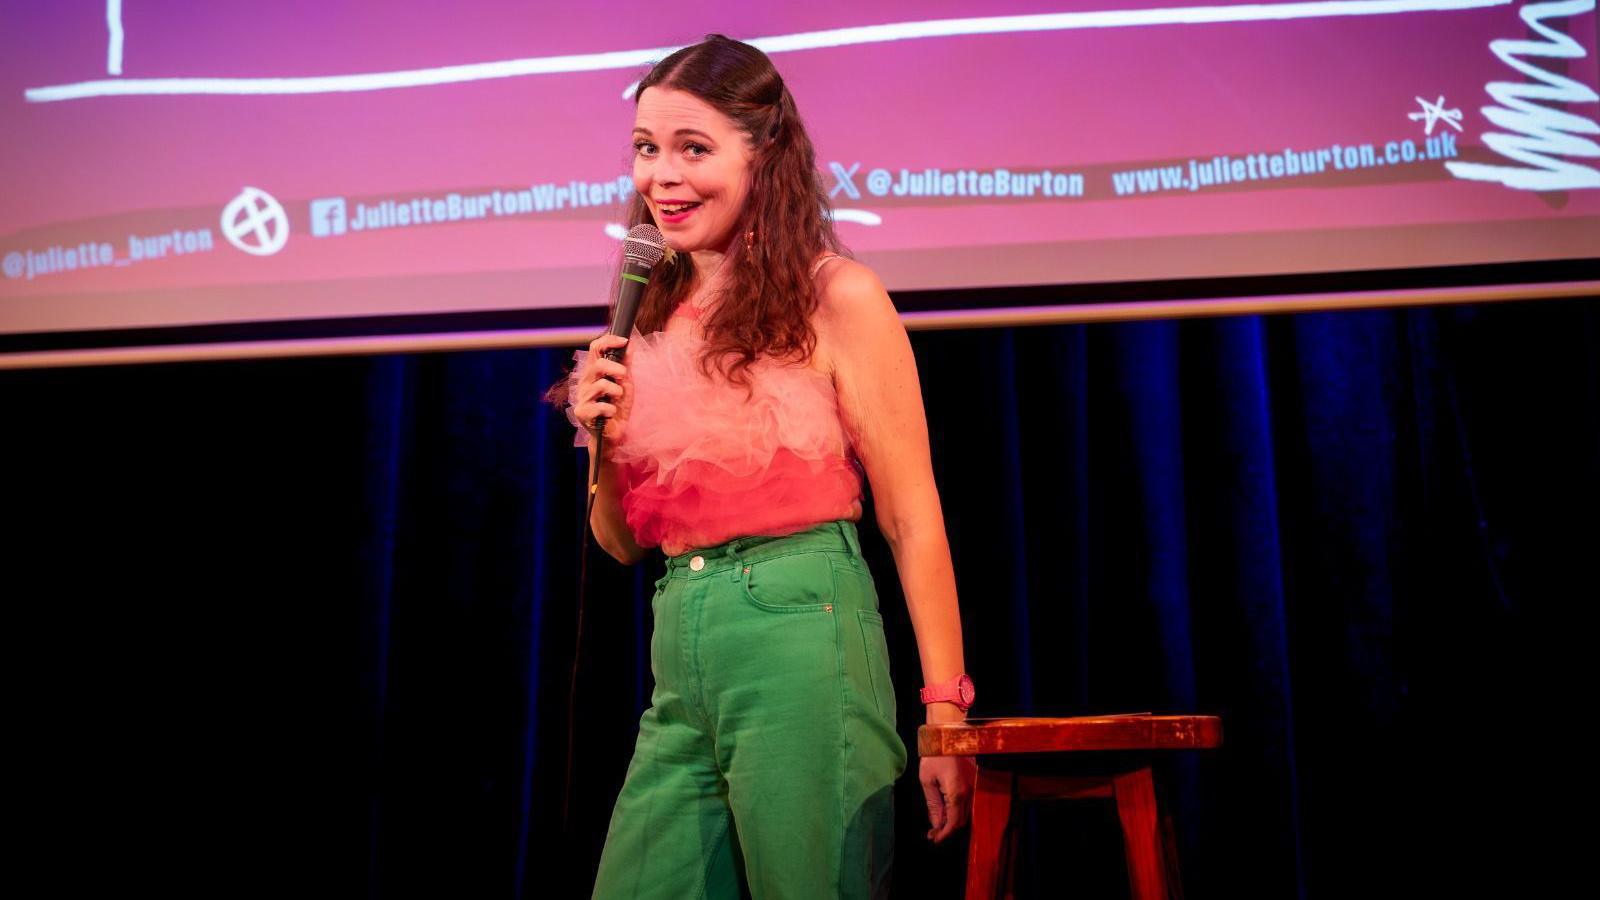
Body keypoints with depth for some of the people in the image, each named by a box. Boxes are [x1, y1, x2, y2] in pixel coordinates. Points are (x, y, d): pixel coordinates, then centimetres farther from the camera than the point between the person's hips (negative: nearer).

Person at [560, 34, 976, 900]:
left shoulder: (836, 299, -3)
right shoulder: (656, 317, 13)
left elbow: (913, 520, -5)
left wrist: (945, 713, -9)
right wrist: (604, 440, -2)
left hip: (798, 639, -5)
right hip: (681, 657, 6)